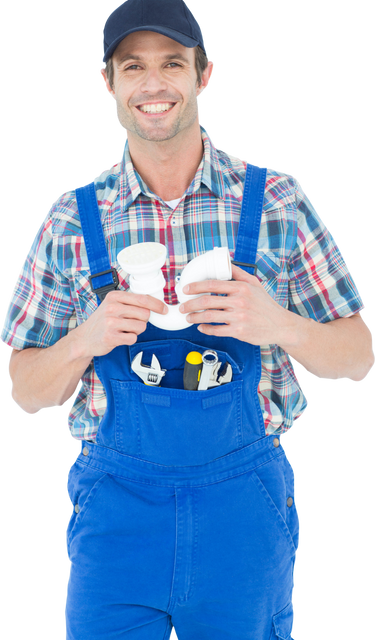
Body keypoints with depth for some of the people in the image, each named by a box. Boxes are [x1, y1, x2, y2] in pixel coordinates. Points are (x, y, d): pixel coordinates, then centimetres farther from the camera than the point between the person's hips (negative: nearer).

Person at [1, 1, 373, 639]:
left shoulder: (277, 200, -2)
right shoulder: (71, 219, 1)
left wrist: (279, 324, -20)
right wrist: (87, 338, -16)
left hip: (246, 503, 0)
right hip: (116, 507, 1)